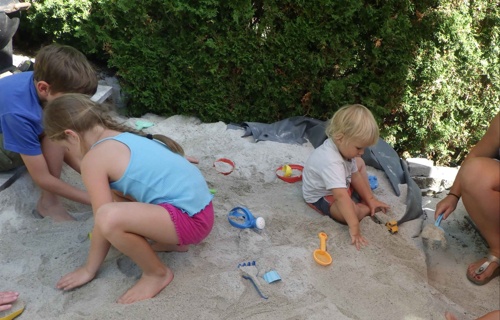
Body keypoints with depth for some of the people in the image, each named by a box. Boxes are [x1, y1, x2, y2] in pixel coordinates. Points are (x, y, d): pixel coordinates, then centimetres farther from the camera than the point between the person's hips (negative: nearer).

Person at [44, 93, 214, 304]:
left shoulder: (93, 159, -10)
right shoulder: (123, 136, 15)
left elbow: (103, 222, -6)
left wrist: (89, 269, 9)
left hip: (190, 219, -10)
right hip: (196, 206, 10)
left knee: (109, 218, -28)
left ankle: (157, 273, -2)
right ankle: (169, 243, 18)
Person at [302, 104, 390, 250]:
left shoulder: (343, 147, -12)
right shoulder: (331, 162, -42)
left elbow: (355, 175, 1)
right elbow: (341, 196, -47)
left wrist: (370, 199, 2)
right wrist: (354, 227, -47)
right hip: (321, 197, -9)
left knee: (359, 163, 13)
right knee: (354, 211, -29)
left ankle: (368, 203, 11)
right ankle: (368, 208, 7)